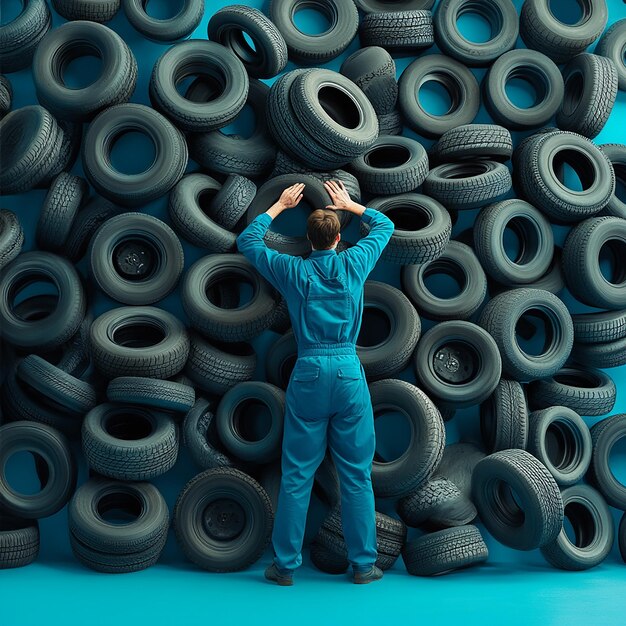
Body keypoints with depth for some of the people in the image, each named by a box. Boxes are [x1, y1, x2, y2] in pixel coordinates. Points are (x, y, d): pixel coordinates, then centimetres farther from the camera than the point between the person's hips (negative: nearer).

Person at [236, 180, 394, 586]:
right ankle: (363, 564, 11)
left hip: (308, 374, 0)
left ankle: (286, 564, 10)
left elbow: (247, 241, 18)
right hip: (349, 372, 0)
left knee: (297, 475, 5)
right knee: (357, 473, 6)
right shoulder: (354, 265, 2)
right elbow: (385, 226, 20)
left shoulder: (293, 271, 2)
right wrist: (351, 205, 30)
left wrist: (280, 206, 25)